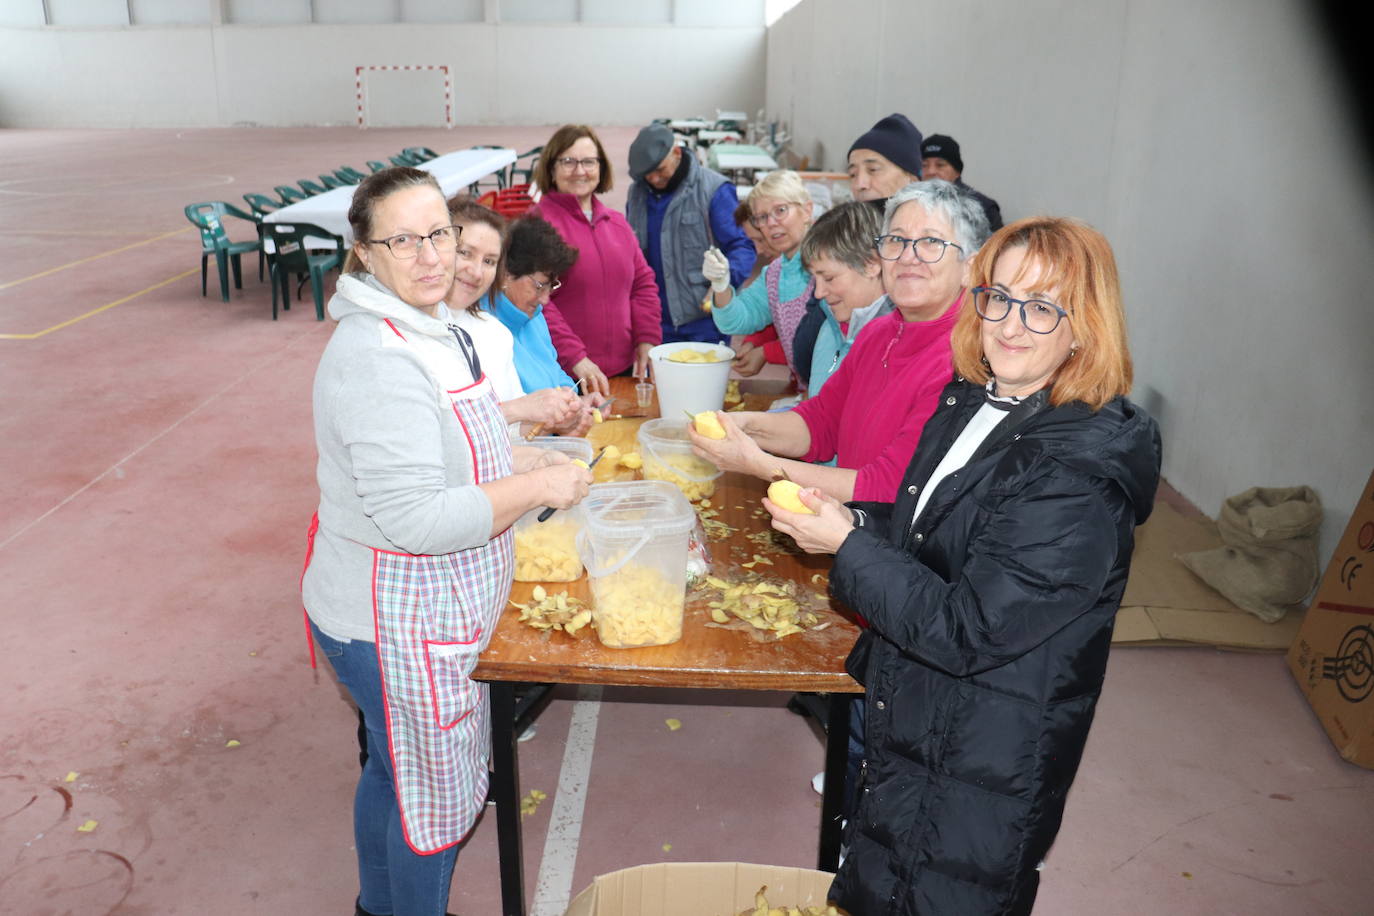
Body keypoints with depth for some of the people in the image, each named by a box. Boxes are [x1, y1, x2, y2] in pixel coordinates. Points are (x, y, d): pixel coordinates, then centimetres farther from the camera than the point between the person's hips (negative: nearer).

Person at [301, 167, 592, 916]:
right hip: (399, 628, -10)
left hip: (395, 609, 10)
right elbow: (416, 519, -31)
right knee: (438, 797, 11)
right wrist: (538, 488, -23)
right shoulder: (380, 360, -28)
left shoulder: (426, 326, 5)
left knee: (391, 770, 29)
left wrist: (520, 458, 6)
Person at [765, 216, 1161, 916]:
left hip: (981, 773, -8)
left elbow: (969, 632, -28)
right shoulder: (970, 403, -1)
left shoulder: (1079, 477, -27)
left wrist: (848, 546, -22)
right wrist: (854, 521, -8)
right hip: (906, 722, 8)